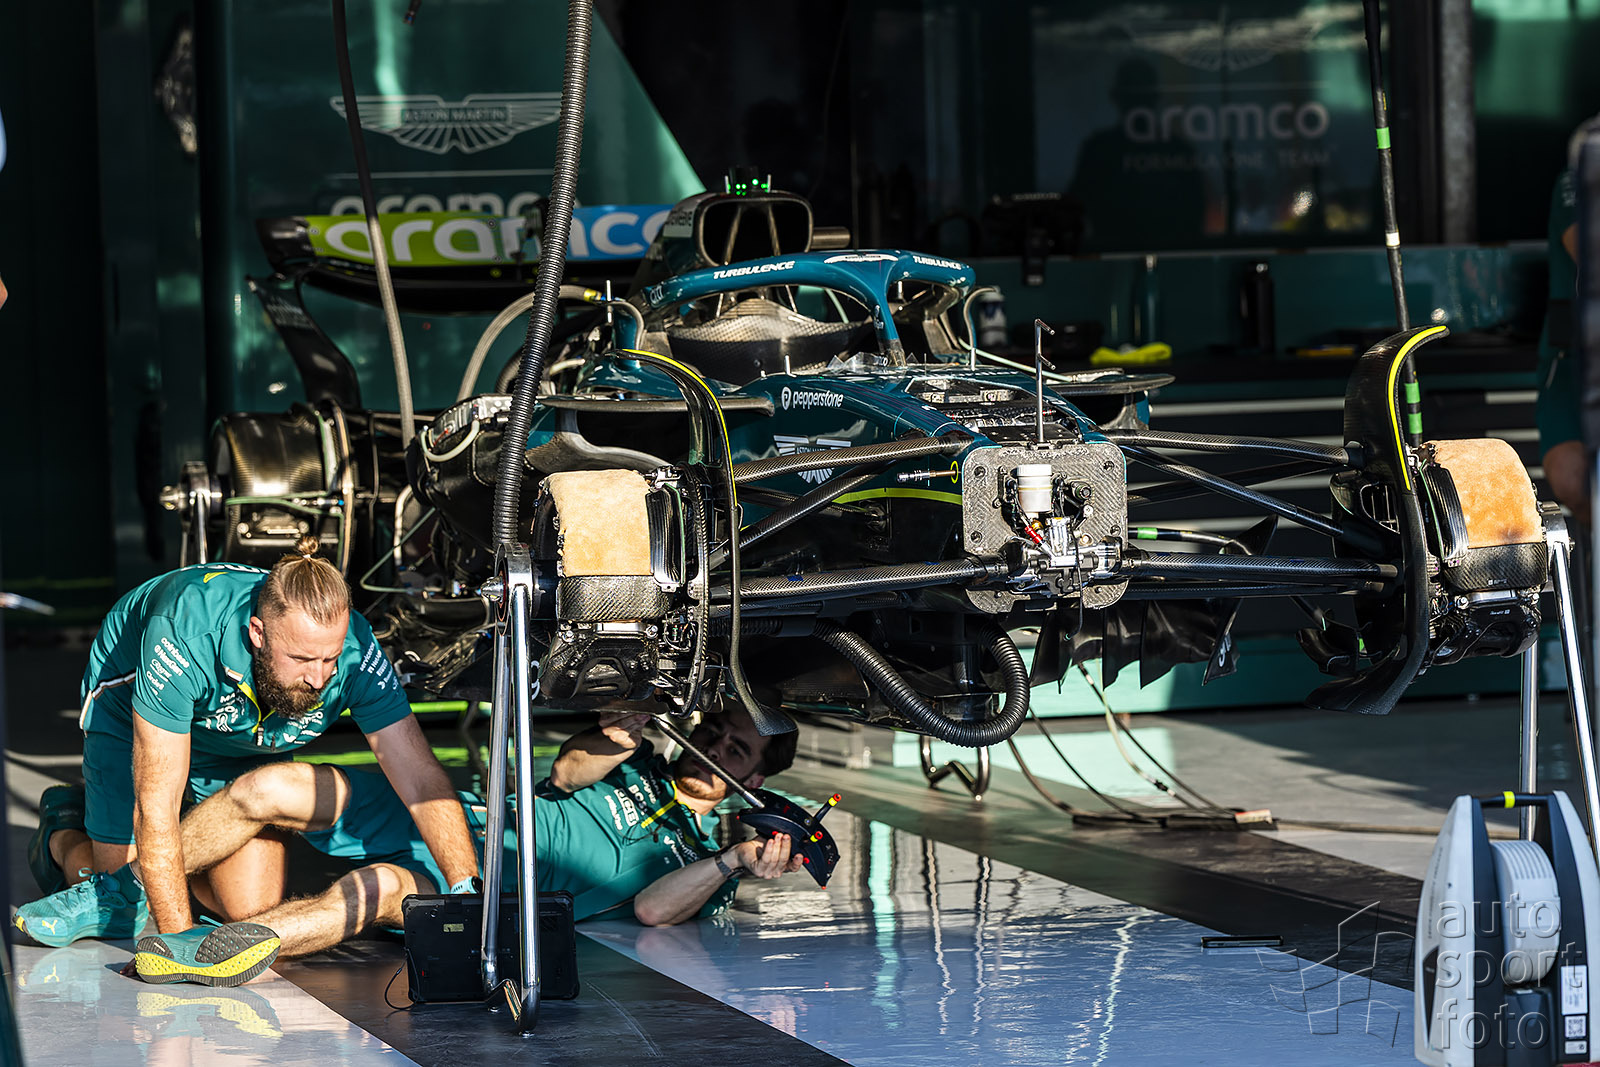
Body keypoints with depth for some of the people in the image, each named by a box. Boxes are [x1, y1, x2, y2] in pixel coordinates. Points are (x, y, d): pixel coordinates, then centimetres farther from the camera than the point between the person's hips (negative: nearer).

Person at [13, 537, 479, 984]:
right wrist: (178, 935, -45)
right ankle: (63, 837, 26)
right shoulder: (187, 634, -45)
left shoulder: (353, 651, -35)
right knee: (128, 906, -5)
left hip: (246, 745, 3)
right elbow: (155, 807, -42)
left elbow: (422, 781, -32)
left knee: (252, 910, -7)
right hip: (132, 717, -3)